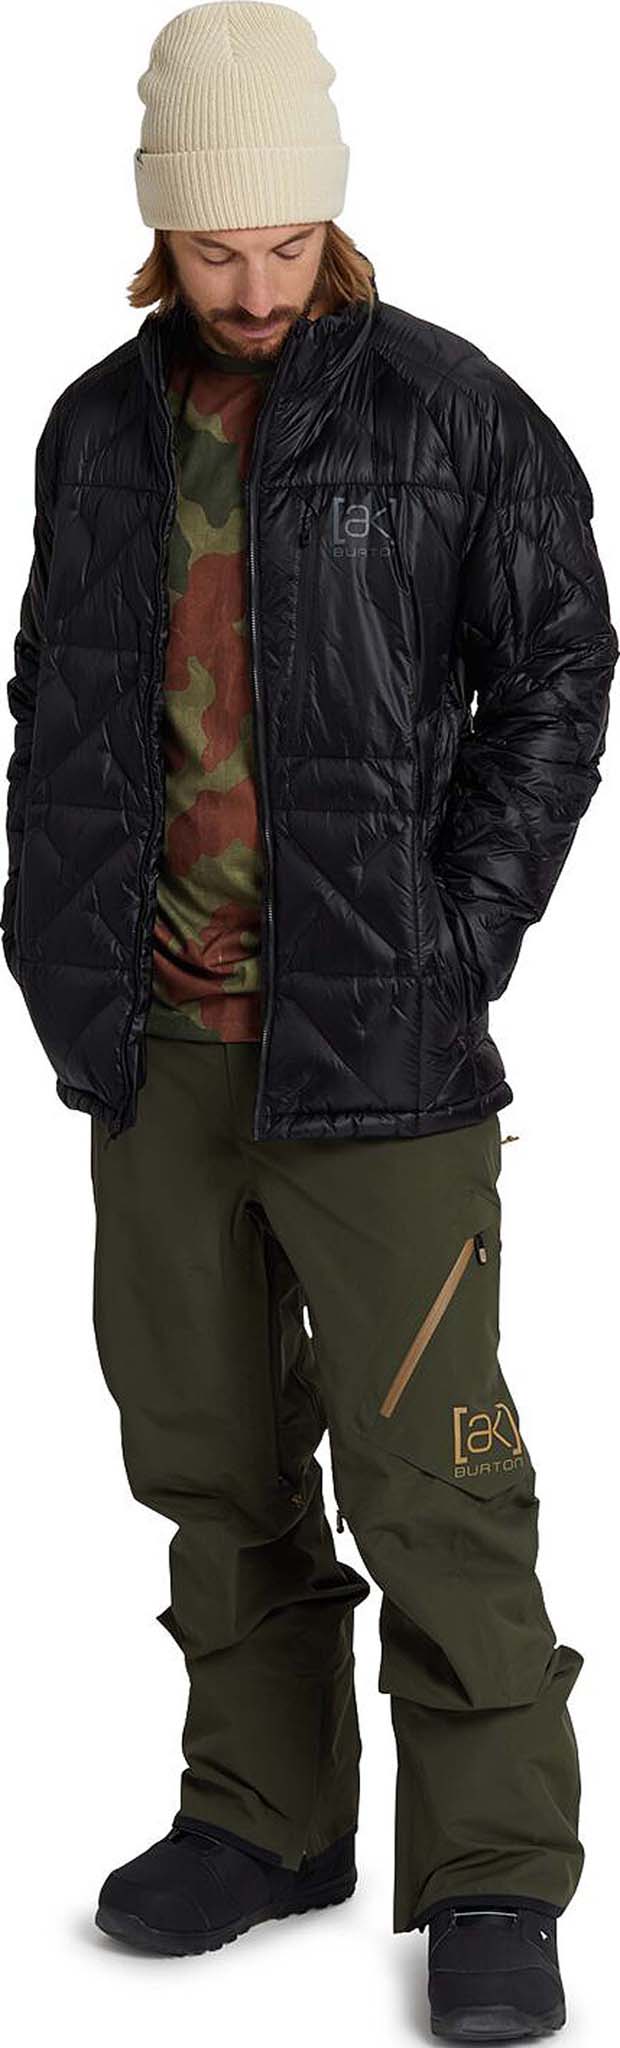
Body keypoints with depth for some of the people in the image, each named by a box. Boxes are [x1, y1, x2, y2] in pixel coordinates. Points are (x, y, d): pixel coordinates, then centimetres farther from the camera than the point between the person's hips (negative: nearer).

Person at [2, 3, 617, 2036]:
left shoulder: (449, 416, -5)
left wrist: (454, 950, -8)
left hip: (369, 1044, -5)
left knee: (428, 1466, -4)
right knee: (210, 1451, 12)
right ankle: (264, 1816, 26)